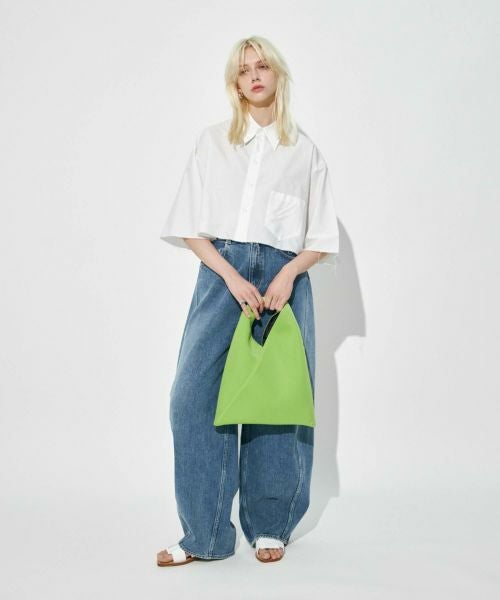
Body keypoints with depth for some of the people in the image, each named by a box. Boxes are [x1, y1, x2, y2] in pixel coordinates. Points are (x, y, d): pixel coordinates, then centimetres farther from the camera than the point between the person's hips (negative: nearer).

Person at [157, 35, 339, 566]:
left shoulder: (305, 151, 12)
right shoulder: (212, 141, 11)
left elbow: (322, 238, 10)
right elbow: (190, 227, 4)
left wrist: (288, 273, -10)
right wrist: (232, 277, -10)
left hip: (284, 277, 0)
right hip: (222, 272, 0)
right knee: (195, 394, -10)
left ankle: (269, 527, 15)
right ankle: (204, 533, -2)